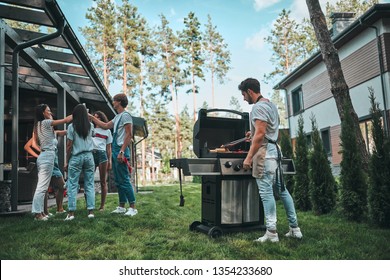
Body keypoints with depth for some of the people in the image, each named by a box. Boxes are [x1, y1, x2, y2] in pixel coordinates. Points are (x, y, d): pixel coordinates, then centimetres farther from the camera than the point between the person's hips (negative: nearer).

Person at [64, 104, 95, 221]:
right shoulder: (90, 126, 5)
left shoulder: (72, 126, -5)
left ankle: (71, 212, 2)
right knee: (89, 184, 6)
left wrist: (67, 162, 2)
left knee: (72, 185, 3)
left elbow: (69, 146, -6)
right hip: (89, 156, 3)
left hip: (76, 157, -3)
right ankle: (91, 211, 5)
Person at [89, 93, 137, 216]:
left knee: (124, 180, -10)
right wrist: (91, 117, 33)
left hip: (121, 150, -10)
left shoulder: (125, 115, -9)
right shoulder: (117, 117, 20)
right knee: (118, 181, 11)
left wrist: (122, 151, -22)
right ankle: (122, 206, 18)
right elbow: (105, 126, 32)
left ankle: (133, 207, -6)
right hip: (115, 151, 10)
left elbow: (129, 135, -16)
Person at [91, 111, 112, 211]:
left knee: (103, 181, -1)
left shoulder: (107, 131, 19)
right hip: (91, 154, 0)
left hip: (102, 154, 0)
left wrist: (110, 160, 7)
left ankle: (102, 205, 3)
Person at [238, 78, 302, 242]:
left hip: (264, 152, -10)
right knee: (282, 189, 12)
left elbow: (260, 134, -21)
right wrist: (254, 133, 29)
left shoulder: (258, 107, -12)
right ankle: (295, 228, 19)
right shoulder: (271, 104, 19)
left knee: (266, 192, -7)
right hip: (274, 150, 10)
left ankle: (272, 233, -1)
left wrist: (248, 157, -20)